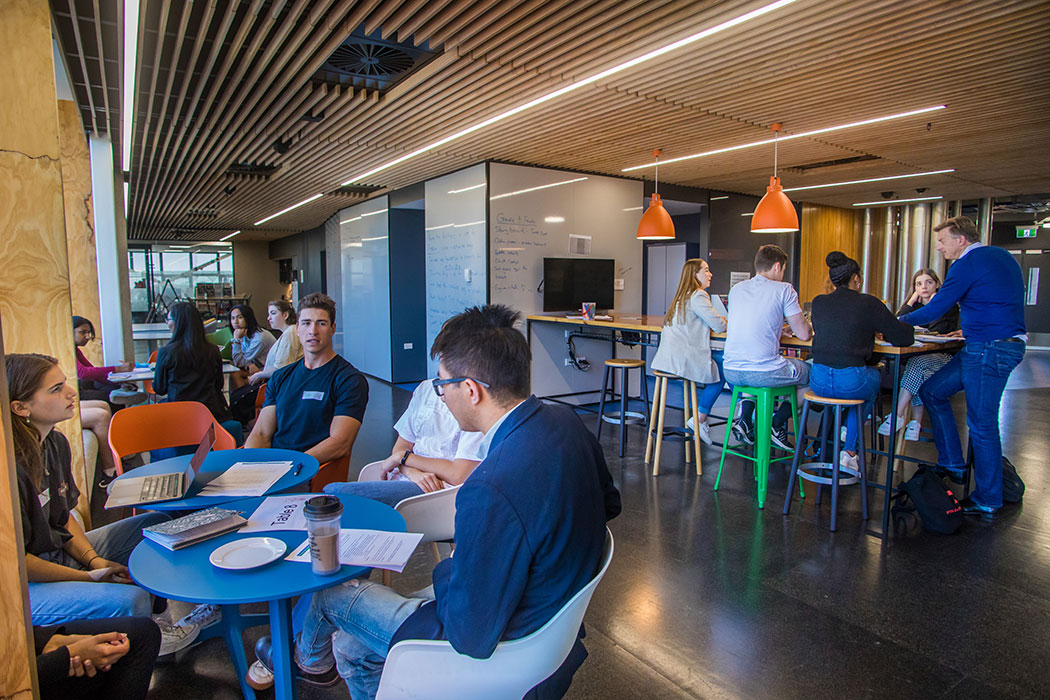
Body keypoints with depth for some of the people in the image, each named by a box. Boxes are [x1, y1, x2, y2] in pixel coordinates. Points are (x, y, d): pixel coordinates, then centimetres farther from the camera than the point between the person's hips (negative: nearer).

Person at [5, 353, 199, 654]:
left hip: (61, 553, 10)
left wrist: (92, 559, -3)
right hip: (22, 586, -9)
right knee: (131, 600, -28)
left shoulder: (55, 443, 2)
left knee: (158, 524, 8)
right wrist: (89, 577, -15)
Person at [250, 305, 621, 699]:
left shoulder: (492, 491, -38)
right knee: (351, 648, 20)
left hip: (496, 654, -7)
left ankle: (311, 656, 51)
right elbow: (609, 504, 8)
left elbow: (472, 637, -26)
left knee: (329, 589, 15)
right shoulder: (566, 422, -10)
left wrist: (447, 572, -6)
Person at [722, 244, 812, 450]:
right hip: (763, 373, -6)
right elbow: (804, 334, 0)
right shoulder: (783, 289, -3)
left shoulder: (736, 289, 13)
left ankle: (745, 419, 20)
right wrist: (808, 326, 24)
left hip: (731, 372, 6)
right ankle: (778, 424, 16)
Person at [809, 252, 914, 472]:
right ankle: (849, 450, 28)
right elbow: (905, 337, 3)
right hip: (851, 383, -4)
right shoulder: (868, 303, -2)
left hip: (818, 381, 4)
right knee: (874, 377, 32)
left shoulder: (818, 302, 9)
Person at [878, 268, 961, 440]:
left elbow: (937, 331, -9)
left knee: (917, 363, -35)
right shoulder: (914, 305, 17)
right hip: (916, 356, 3)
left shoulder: (949, 306, 7)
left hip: (941, 356, -3)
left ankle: (897, 416, -35)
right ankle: (916, 422, -30)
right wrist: (912, 301, -1)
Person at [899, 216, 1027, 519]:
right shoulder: (1001, 256, 16)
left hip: (989, 351, -10)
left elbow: (935, 310, -12)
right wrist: (969, 329, 24)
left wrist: (901, 321, 3)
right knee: (931, 391, 14)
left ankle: (988, 502, 8)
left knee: (982, 424, -3)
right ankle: (952, 465, 19)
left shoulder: (968, 264, -13)